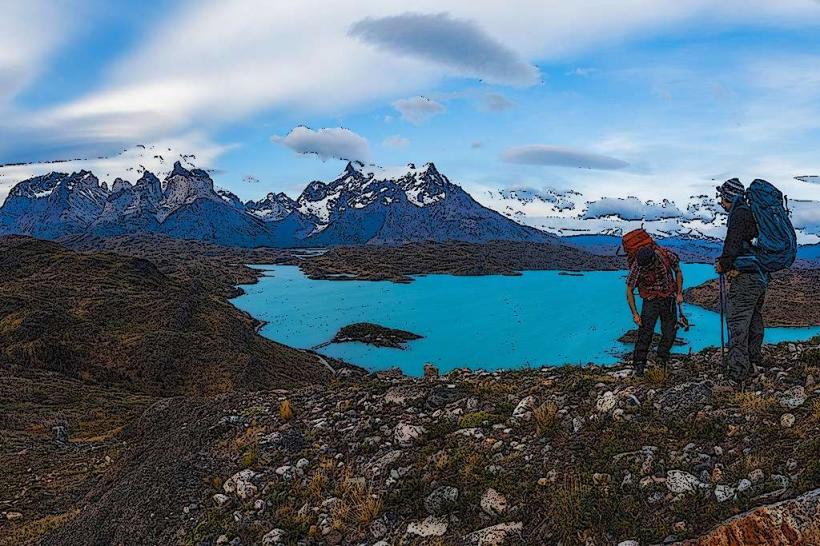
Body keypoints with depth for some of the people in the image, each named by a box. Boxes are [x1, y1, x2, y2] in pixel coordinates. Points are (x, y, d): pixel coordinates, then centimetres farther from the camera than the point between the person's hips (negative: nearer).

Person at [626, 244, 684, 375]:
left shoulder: (667, 255, -19)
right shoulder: (636, 267, -24)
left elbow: (678, 272, 2)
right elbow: (629, 291, -13)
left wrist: (679, 293, 1)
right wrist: (635, 314, -16)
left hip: (669, 298, 3)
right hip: (650, 301, -2)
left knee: (670, 331, 5)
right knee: (645, 331, -13)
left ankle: (662, 359, 26)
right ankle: (639, 362, -2)